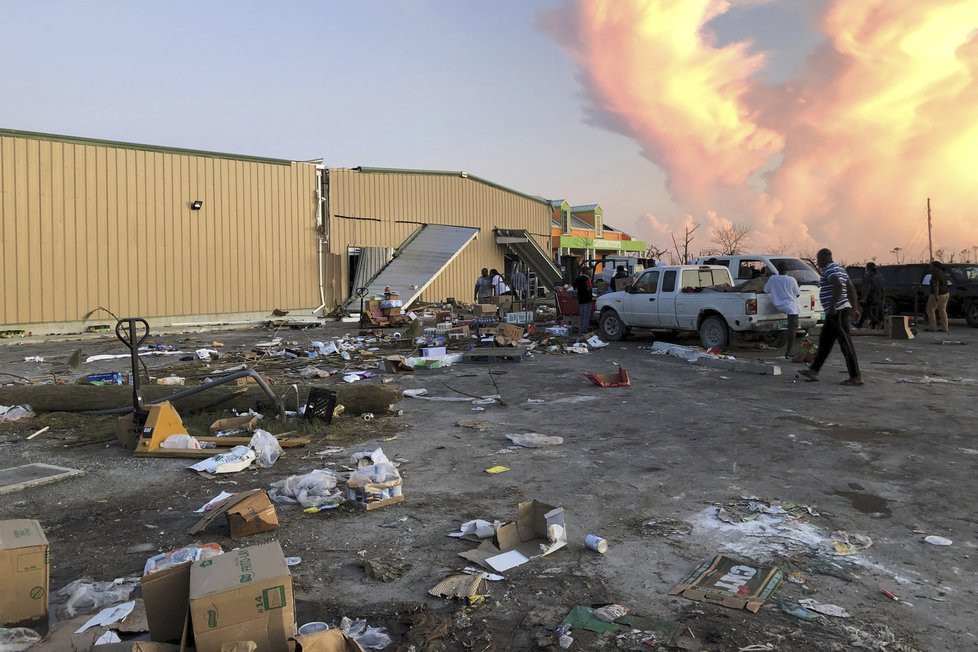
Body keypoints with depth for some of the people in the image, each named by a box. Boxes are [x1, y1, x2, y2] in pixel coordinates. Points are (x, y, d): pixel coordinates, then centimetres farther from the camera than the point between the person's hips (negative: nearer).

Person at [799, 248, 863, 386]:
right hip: (837, 313, 11)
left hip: (837, 312, -11)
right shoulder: (839, 269, 19)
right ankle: (813, 371, 17)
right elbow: (852, 288, 20)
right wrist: (854, 308, 21)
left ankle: (856, 377, -4)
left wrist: (832, 306, -28)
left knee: (846, 344, -7)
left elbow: (838, 286, -29)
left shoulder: (829, 270, -12)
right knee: (824, 342, 13)